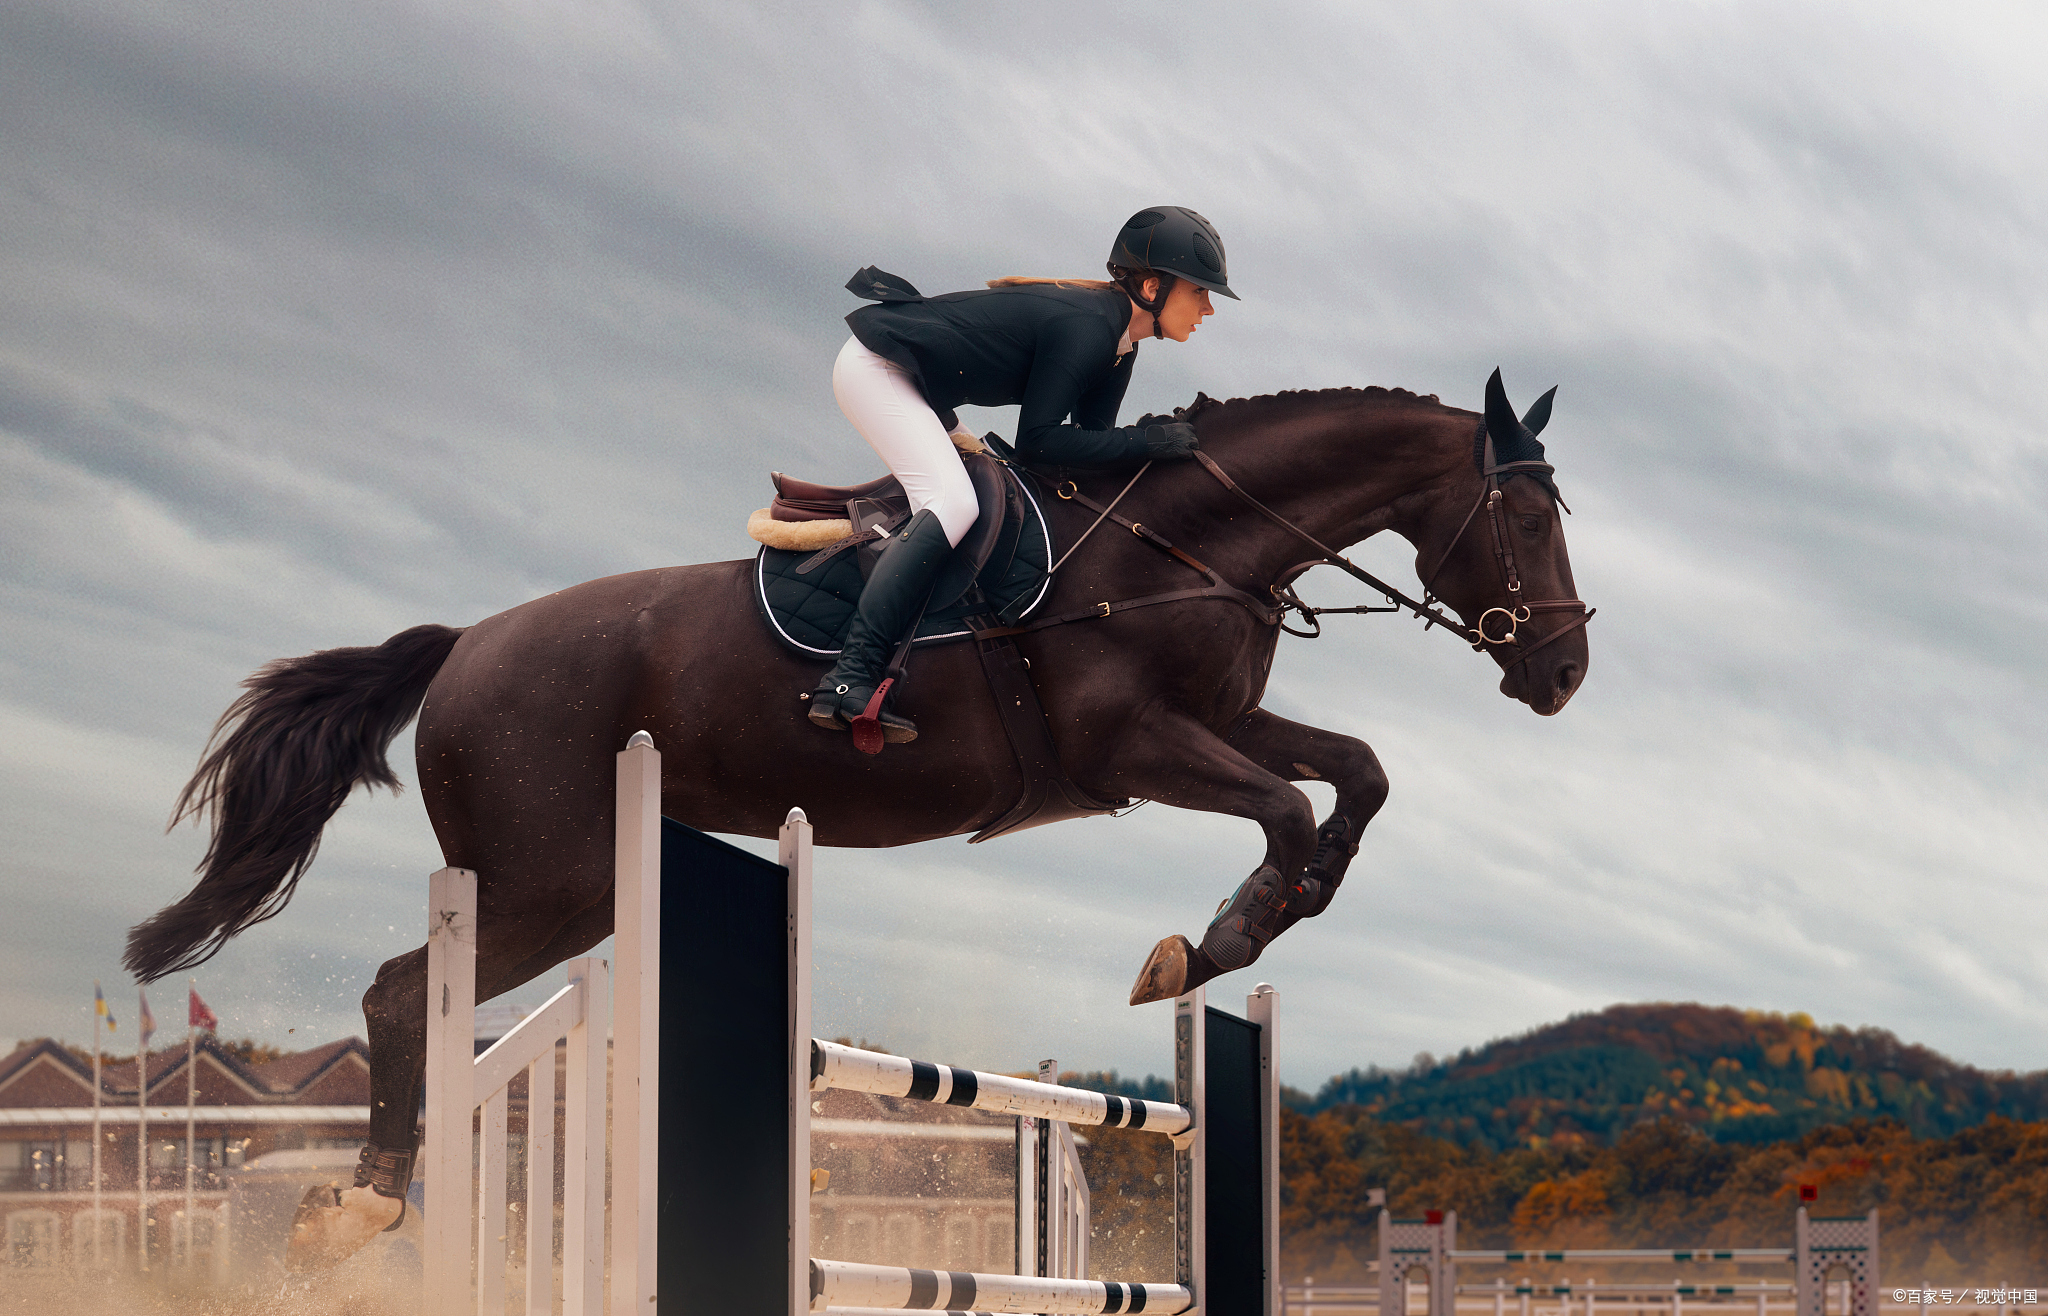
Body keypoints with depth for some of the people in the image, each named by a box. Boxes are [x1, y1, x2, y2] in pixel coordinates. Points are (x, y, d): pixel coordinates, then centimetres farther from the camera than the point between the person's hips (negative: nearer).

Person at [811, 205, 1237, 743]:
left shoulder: (1118, 341, 5)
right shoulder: (1085, 327, -24)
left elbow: (1088, 434, 11)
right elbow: (1037, 441, -25)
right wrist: (1145, 442, -25)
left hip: (915, 384, 11)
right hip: (875, 369, -11)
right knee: (952, 503, -25)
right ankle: (850, 681, -35)